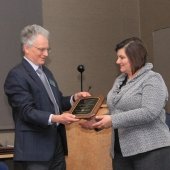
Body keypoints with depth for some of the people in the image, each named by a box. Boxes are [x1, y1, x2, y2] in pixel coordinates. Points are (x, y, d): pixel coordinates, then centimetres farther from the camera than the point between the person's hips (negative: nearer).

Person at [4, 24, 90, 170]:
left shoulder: (46, 71, 16)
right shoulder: (17, 76, -12)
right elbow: (27, 111, -19)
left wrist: (74, 98, 2)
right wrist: (55, 118, -31)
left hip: (57, 143, 9)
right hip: (35, 147, -8)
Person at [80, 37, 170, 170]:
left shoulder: (152, 80, -9)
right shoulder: (120, 80, 15)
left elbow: (149, 113, -22)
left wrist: (113, 121, -23)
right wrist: (97, 121, 2)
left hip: (151, 151, -7)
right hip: (121, 151, 7)